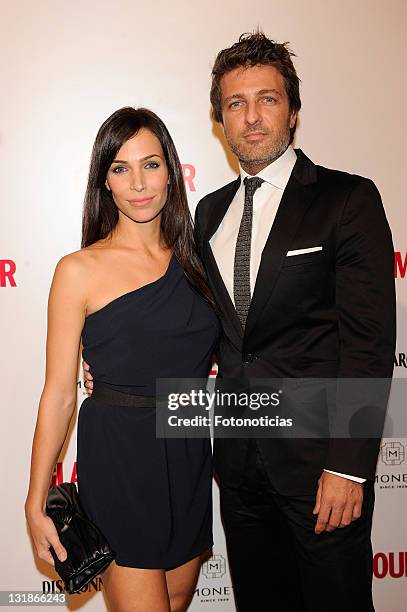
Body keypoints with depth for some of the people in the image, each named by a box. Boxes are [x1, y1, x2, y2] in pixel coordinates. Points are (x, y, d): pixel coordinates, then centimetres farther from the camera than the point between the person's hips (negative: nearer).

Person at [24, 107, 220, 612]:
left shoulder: (191, 261, 5)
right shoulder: (80, 270, -8)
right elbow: (59, 394, -7)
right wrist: (35, 504, -5)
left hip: (189, 456, 5)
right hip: (119, 457, -5)